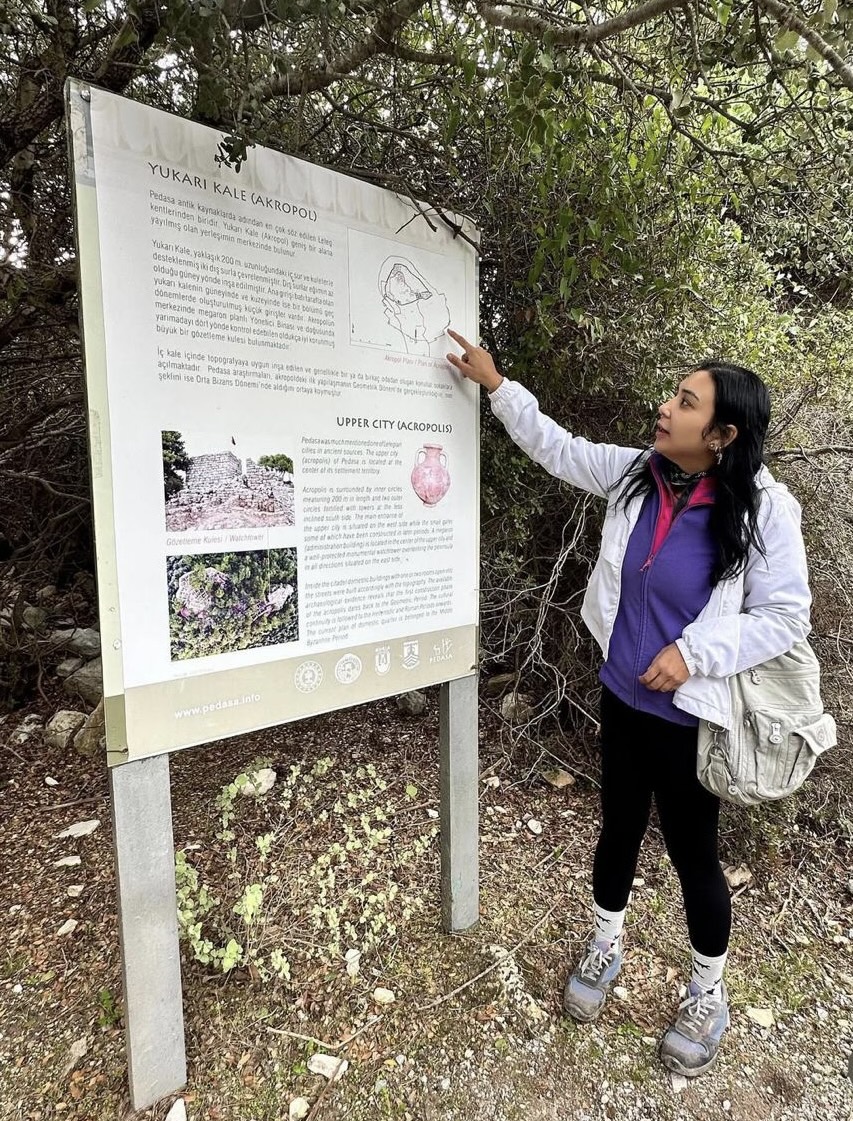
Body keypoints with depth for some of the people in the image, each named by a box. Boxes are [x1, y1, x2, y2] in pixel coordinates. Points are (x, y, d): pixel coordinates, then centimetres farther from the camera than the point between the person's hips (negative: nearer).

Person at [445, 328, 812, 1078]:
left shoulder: (763, 510, -19)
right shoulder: (638, 474, -5)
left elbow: (785, 616, -13)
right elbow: (558, 447, 5)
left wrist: (694, 651, -21)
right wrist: (497, 385, 2)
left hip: (688, 715, -4)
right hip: (622, 697, 5)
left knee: (693, 853, 14)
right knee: (619, 827, 23)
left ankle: (709, 995, 43)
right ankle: (605, 947, 50)